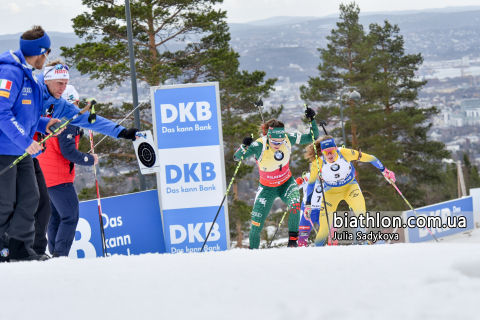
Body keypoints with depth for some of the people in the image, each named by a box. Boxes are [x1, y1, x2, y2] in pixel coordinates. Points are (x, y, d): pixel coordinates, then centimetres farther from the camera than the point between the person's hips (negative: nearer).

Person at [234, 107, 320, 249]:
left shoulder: (288, 139, -21)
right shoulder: (259, 145, -29)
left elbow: (312, 137, -10)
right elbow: (237, 157, -30)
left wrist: (312, 120, -26)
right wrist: (244, 146, -50)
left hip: (286, 184, 1)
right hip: (267, 188, -1)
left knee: (295, 204, -32)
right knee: (256, 224, 1)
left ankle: (293, 240, -16)